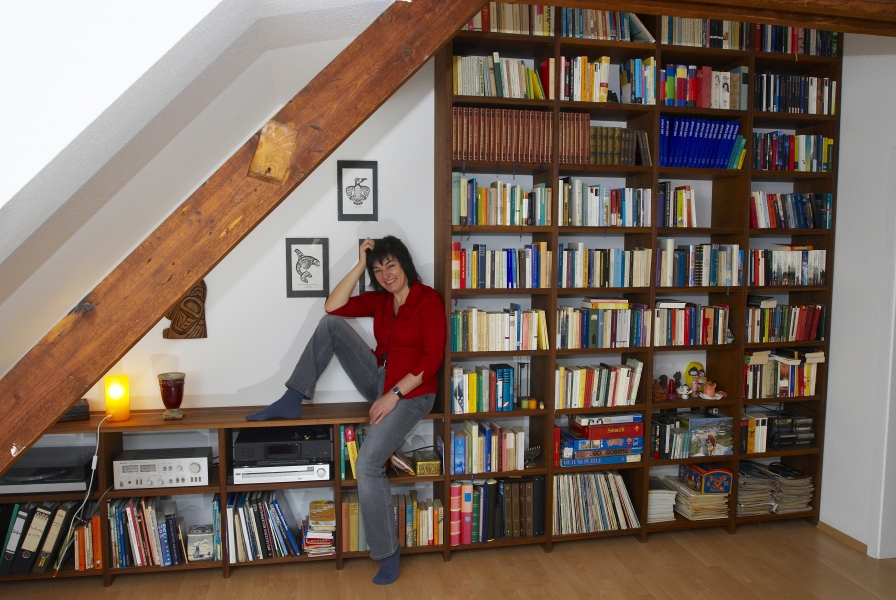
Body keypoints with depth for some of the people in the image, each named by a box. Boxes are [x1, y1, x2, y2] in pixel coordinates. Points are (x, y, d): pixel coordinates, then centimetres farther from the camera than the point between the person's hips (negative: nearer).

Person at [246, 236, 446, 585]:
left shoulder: (428, 299, -12)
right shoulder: (379, 300, 8)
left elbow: (433, 357, -18)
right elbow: (333, 306, -3)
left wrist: (395, 394, -22)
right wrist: (360, 264, -6)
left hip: (411, 392, -7)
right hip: (379, 381, 7)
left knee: (367, 464, -25)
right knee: (330, 323, -5)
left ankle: (388, 552, -5)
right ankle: (292, 401, -1)